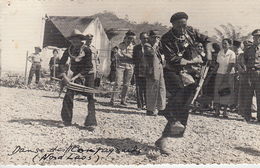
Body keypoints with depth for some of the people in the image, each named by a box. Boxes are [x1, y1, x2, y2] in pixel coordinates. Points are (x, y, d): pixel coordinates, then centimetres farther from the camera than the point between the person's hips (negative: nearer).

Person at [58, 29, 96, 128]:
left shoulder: (87, 50, -16)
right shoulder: (69, 50, -4)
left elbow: (87, 68, -17)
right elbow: (62, 63, -2)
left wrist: (75, 77, -21)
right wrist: (65, 76, -16)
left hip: (88, 75, -3)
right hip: (76, 75, 3)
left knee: (90, 97, -8)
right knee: (68, 95, -9)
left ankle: (91, 122, -5)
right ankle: (67, 121, 1)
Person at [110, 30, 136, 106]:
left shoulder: (134, 46, 10)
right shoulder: (121, 45, 11)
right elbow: (118, 55, 1)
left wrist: (124, 55, -6)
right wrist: (129, 57, -8)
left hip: (130, 66, 1)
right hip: (121, 65, -1)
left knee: (126, 84, 3)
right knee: (117, 83, -7)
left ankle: (123, 100, 12)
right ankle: (113, 99, -3)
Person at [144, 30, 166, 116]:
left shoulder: (158, 46, 22)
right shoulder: (147, 45, -3)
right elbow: (151, 52, -22)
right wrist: (155, 44, -11)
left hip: (160, 70, 8)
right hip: (152, 71, -8)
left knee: (162, 90, 9)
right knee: (152, 91, -4)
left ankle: (161, 108, 18)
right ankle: (150, 110, 4)